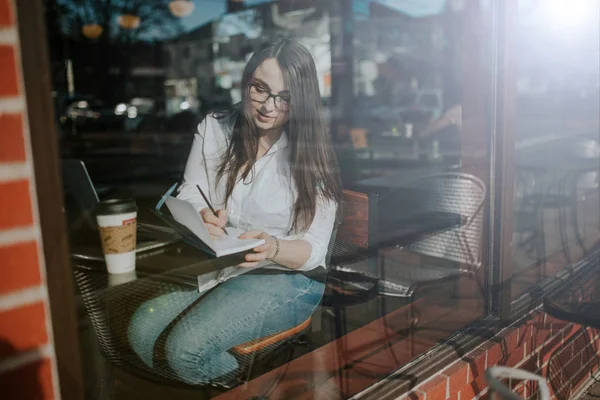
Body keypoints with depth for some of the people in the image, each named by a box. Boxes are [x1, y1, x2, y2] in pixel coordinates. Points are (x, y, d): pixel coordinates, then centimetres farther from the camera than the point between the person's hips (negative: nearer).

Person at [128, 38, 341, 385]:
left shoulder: (312, 155, -10)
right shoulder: (214, 129, 1)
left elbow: (313, 249, -11)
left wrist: (273, 248, -33)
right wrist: (201, 218, -25)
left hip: (286, 277, -4)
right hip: (214, 266, 5)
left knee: (187, 347, -25)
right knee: (143, 330, -18)